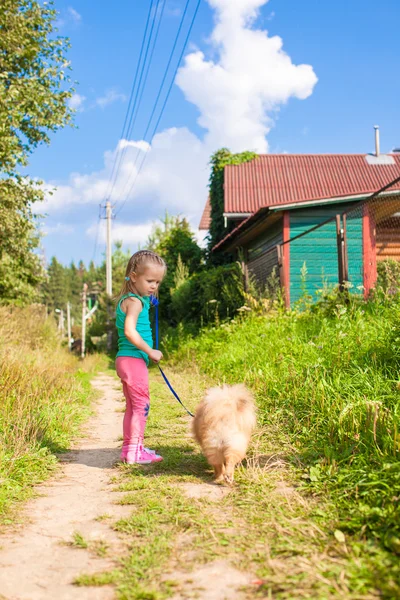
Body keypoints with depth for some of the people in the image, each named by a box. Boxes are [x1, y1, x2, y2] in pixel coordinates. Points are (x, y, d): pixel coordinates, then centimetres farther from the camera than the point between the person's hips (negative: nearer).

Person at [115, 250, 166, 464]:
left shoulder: (129, 300, 16)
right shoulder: (135, 301, -15)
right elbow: (130, 331, -26)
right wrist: (150, 351, -20)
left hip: (128, 360, 10)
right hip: (133, 359, -10)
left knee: (133, 406, 17)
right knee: (141, 404, -5)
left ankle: (129, 447, 25)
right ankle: (135, 450, -1)